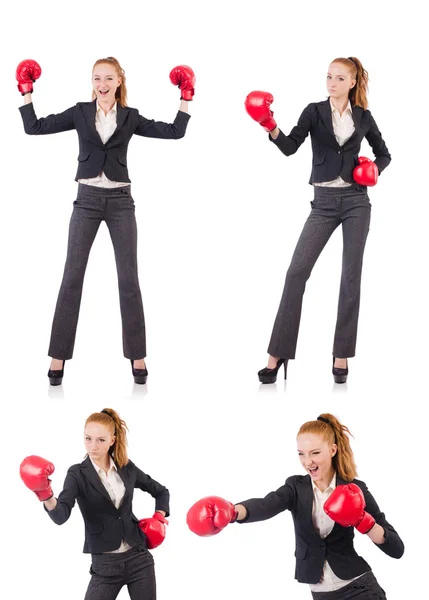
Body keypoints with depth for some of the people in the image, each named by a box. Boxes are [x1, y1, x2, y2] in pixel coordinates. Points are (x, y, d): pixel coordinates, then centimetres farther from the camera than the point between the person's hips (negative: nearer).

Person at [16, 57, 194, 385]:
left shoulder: (130, 117, 6)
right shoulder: (80, 113, 5)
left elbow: (175, 132, 4)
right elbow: (35, 127, 3)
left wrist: (186, 96, 1)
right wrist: (26, 90, 2)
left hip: (120, 200, 0)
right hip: (87, 199, 0)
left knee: (129, 279, 0)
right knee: (72, 278, -2)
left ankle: (137, 357, 7)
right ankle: (58, 357, 1)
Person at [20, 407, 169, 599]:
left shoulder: (127, 468, 4)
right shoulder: (78, 474, -7)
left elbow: (161, 491, 22)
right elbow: (60, 516, -25)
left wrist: (159, 517, 4)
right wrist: (46, 496, -45)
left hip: (138, 557, 3)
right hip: (105, 565, -3)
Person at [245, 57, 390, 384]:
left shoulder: (363, 117, 6)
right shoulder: (315, 112, 1)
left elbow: (384, 154, 18)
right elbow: (290, 147, -15)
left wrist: (375, 168, -4)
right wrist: (271, 127, -33)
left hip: (355, 200, 1)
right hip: (324, 202, -1)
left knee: (351, 276, -1)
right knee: (297, 271, -10)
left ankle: (341, 355, 8)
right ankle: (278, 354, -6)